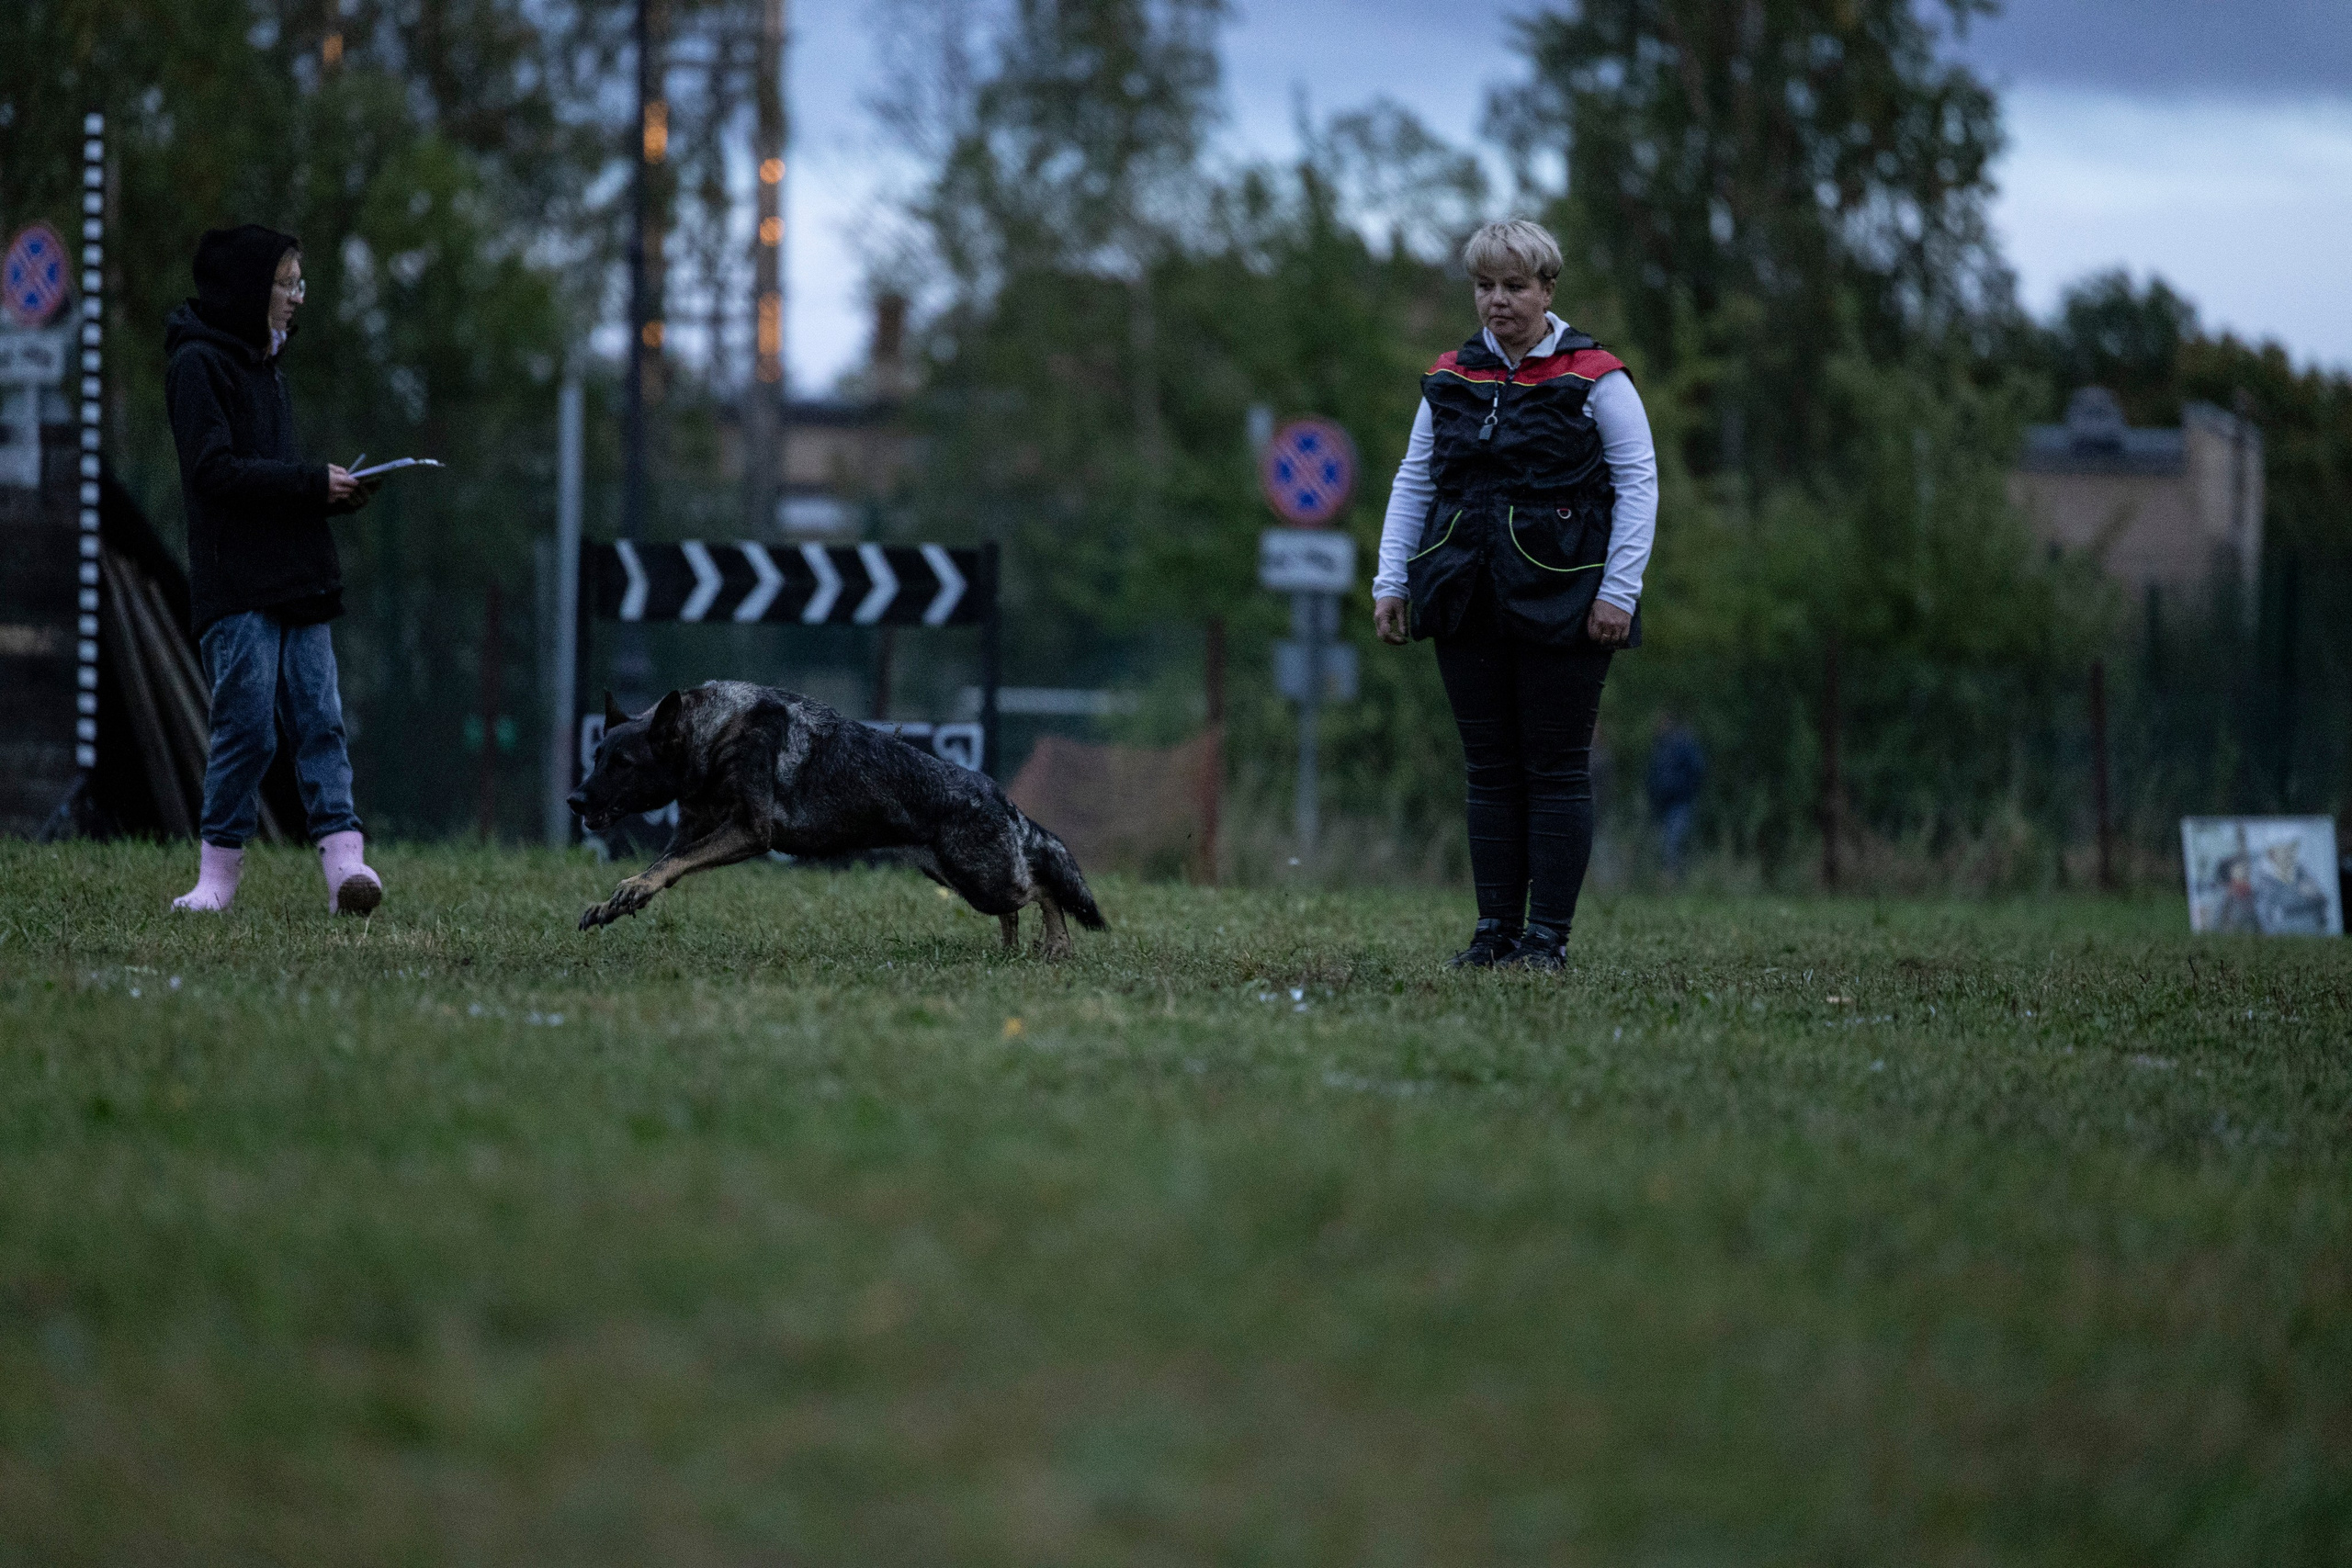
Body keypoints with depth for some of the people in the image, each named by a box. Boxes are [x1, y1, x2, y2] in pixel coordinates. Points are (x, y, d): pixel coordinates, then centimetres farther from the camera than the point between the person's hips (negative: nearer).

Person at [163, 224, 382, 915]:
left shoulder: (262, 364, 20)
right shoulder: (197, 364, -7)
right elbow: (216, 470, -16)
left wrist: (331, 491, 4)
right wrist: (313, 483, -16)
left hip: (295, 582, 8)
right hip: (237, 587, -8)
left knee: (320, 721, -3)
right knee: (247, 728, -7)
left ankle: (344, 858, -10)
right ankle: (217, 873, 3)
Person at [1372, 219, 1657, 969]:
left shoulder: (1595, 379, -1)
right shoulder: (1451, 379, 12)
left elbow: (1638, 484, -3)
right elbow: (1412, 484, 15)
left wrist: (1619, 591, -11)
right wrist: (1391, 580, 7)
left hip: (1561, 603, -4)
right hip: (1469, 600, 4)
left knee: (1556, 769, -2)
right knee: (1490, 769, 6)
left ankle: (1548, 935, 0)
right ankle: (1495, 929, 10)